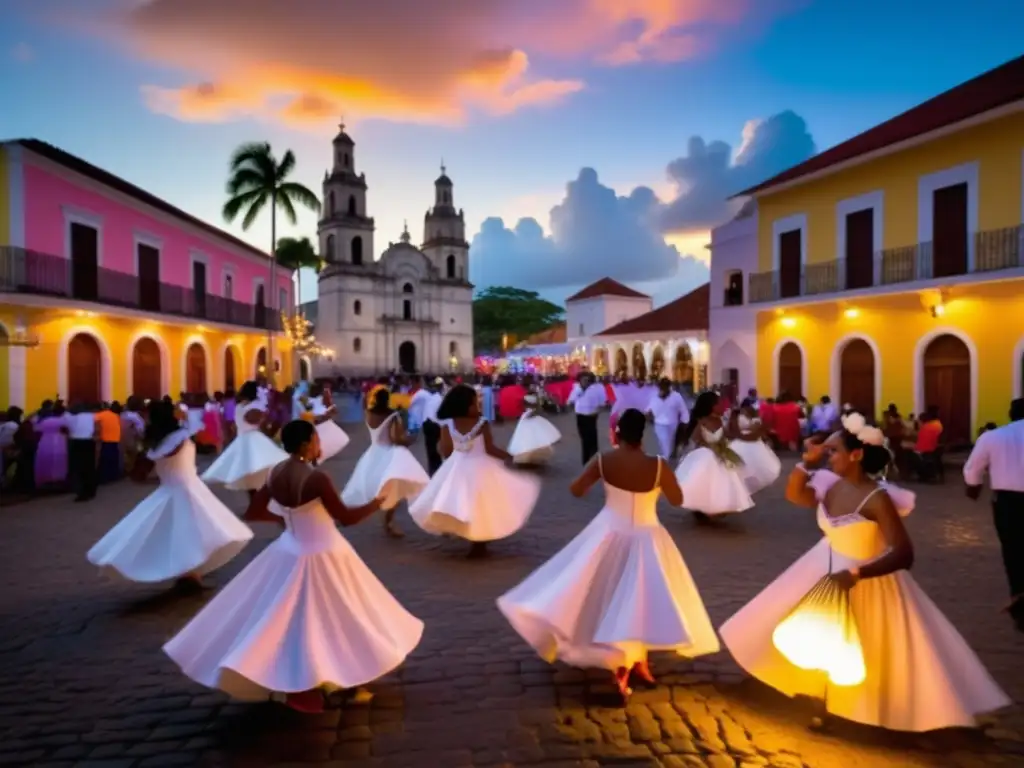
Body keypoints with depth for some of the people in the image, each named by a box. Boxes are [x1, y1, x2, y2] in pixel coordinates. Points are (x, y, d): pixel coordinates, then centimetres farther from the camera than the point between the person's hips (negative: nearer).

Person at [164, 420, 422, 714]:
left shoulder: (275, 474, -4)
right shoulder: (316, 478, -25)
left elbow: (252, 513, 6)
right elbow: (346, 517, -17)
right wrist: (379, 501, -4)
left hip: (290, 551, 7)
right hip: (322, 556, -7)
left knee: (287, 619, 21)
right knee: (319, 621, 9)